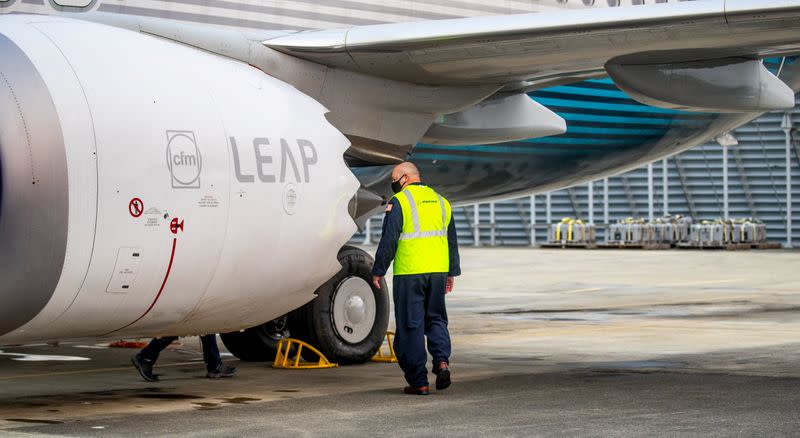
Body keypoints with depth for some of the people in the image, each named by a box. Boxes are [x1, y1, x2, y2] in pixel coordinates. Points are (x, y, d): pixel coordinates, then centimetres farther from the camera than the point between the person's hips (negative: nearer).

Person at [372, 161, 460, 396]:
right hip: (438, 271, 5)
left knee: (411, 325, 1)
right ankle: (442, 361, -5)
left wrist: (378, 271, -2)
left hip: (409, 273, -5)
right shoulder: (441, 201, 14)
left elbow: (389, 240, -10)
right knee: (435, 318, 18)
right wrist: (451, 273, 26)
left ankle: (418, 381, 2)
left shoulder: (399, 202, -6)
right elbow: (452, 241, 19)